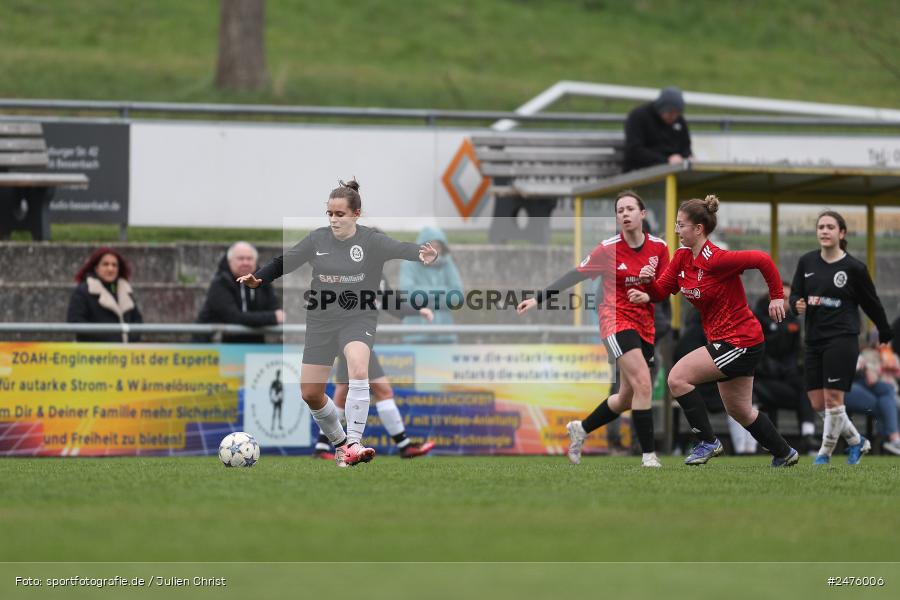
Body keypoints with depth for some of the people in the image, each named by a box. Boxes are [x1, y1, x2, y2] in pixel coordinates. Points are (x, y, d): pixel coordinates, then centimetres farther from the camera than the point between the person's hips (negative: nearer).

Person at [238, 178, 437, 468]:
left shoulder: (371, 241, -11)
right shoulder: (317, 240, -1)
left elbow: (400, 249, -28)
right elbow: (284, 262, 10)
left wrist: (421, 253, -49)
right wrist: (258, 279, -4)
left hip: (358, 319, -4)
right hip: (321, 322, 4)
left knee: (358, 367, -33)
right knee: (310, 393, 5)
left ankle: (353, 444, -31)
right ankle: (340, 443, 30)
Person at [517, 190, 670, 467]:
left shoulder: (659, 247, -1)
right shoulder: (609, 249, -10)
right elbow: (574, 276, -4)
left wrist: (648, 296, -14)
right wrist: (538, 299, -6)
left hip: (645, 327, 5)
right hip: (617, 320, -5)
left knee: (627, 398, 9)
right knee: (643, 384, -22)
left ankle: (580, 429, 34)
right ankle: (648, 455, -17)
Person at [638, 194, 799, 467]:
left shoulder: (715, 259, -23)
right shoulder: (682, 257, 3)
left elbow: (762, 260, -24)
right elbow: (661, 292, 3)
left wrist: (777, 297, -18)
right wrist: (648, 282, -18)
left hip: (740, 341, -10)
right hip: (723, 340, 10)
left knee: (678, 378, -15)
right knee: (739, 411, 20)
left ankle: (708, 442, -4)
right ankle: (784, 454, 36)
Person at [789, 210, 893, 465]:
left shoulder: (854, 268, -6)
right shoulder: (807, 262, 5)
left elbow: (871, 302, 4)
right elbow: (795, 293, 14)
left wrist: (885, 334, 15)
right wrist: (798, 304, -10)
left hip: (842, 338, -5)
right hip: (814, 339, 5)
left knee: (832, 398, -9)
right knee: (817, 403, 5)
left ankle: (825, 452, 8)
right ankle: (856, 441, 24)